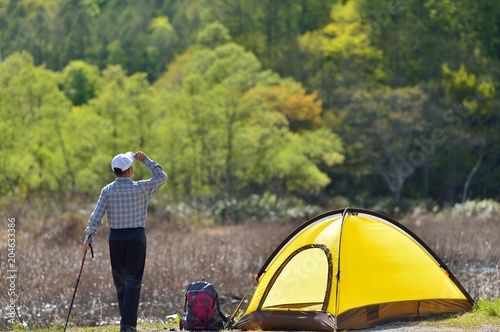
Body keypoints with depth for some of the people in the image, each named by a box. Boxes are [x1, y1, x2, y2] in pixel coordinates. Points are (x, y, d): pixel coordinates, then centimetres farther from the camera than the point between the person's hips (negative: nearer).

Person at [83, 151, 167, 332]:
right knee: (133, 282, -3)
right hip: (136, 237, -2)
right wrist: (145, 160, 10)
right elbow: (161, 177, 9)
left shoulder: (107, 190, -4)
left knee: (120, 282, 15)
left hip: (115, 238, 2)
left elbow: (96, 217, -7)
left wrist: (88, 239, 1)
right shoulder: (141, 188, -7)